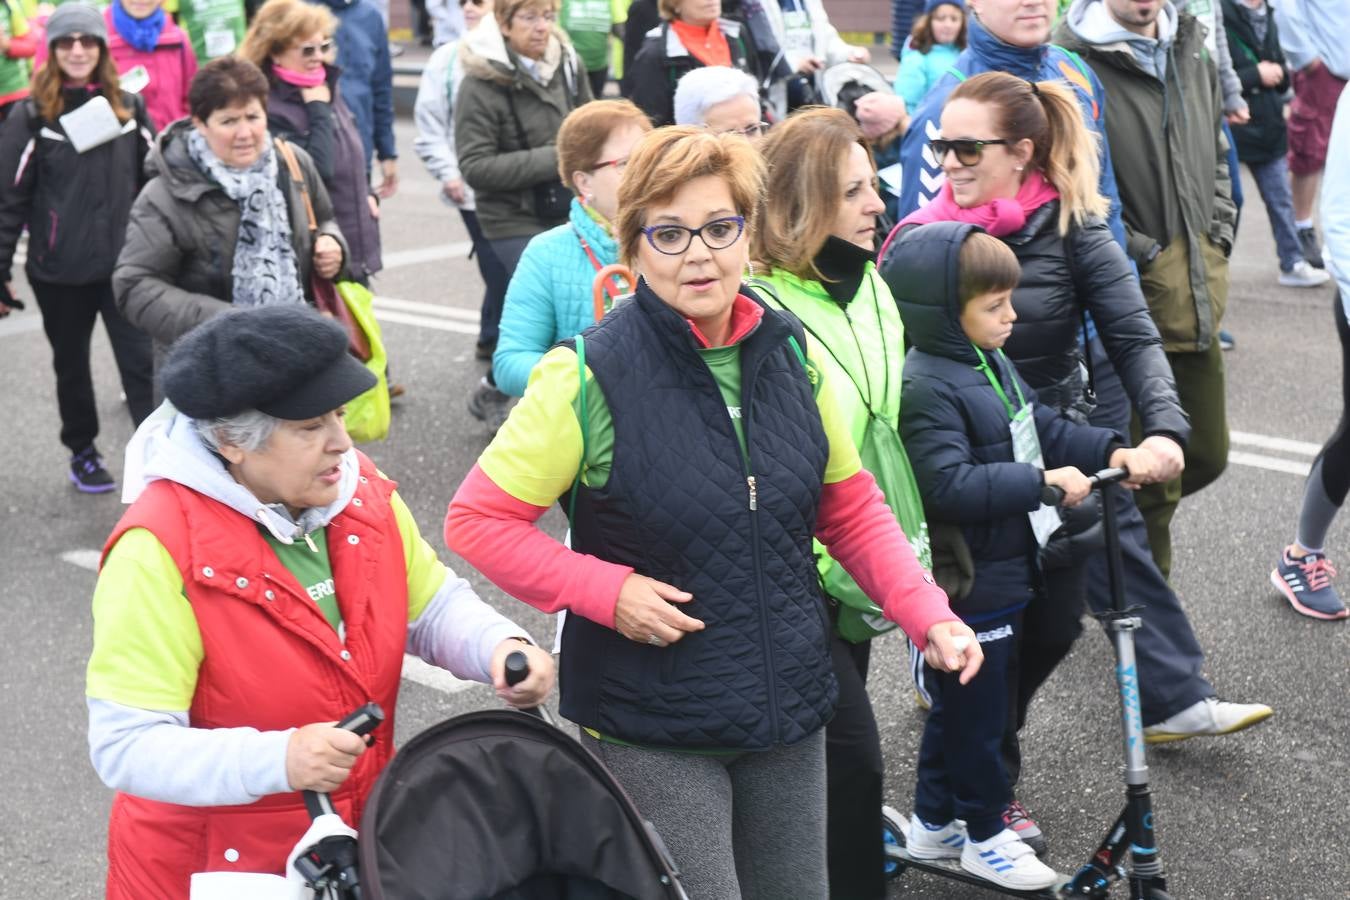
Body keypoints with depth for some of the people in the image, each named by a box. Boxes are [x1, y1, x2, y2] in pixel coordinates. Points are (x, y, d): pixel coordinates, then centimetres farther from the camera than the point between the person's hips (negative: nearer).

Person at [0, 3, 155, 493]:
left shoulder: (128, 107, 2)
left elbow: (153, 182, 9)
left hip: (125, 262, 1)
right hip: (59, 268, -1)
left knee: (141, 361, -5)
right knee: (72, 363, 15)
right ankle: (82, 453, 32)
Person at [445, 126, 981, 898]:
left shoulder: (791, 355, 0)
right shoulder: (588, 377, -15)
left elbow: (850, 509, 10)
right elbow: (476, 521, -10)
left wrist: (930, 616, -3)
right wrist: (606, 590, -21)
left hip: (791, 713, 5)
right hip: (652, 730, -5)